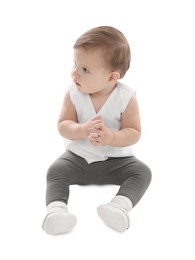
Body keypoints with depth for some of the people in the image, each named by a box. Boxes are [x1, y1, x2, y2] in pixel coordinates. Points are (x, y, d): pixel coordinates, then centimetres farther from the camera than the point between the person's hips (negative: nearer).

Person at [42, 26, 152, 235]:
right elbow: (63, 126, -11)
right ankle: (56, 208, -35)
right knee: (55, 170, -23)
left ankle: (120, 205, -36)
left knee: (142, 172, -22)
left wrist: (110, 137, -33)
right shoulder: (73, 94, -10)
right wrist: (83, 130, -32)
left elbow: (134, 133, -14)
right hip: (78, 157, 1)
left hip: (116, 159, -1)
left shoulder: (126, 98, -15)